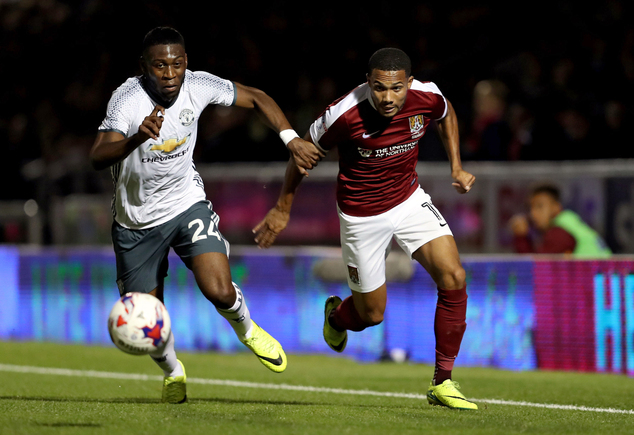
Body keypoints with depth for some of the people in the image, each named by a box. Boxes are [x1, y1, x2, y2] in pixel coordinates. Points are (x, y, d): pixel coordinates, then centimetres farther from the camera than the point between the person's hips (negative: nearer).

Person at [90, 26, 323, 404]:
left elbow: (256, 98, 2)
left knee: (220, 291, -20)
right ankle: (173, 372, 38)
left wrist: (292, 139, -9)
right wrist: (137, 138, -59)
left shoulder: (198, 86, -15)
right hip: (137, 220, -1)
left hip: (187, 205, 1)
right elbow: (98, 157, -41)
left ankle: (247, 330, 16)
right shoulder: (128, 99, -26)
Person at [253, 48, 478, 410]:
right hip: (362, 215, -3)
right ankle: (336, 315, 47)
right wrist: (283, 209, -1)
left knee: (453, 277, -16)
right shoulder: (344, 115, -28)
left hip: (409, 199, 3)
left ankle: (442, 383, -4)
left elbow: (447, 114, 10)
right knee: (371, 314, 7)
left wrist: (457, 167, 1)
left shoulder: (427, 98, -18)